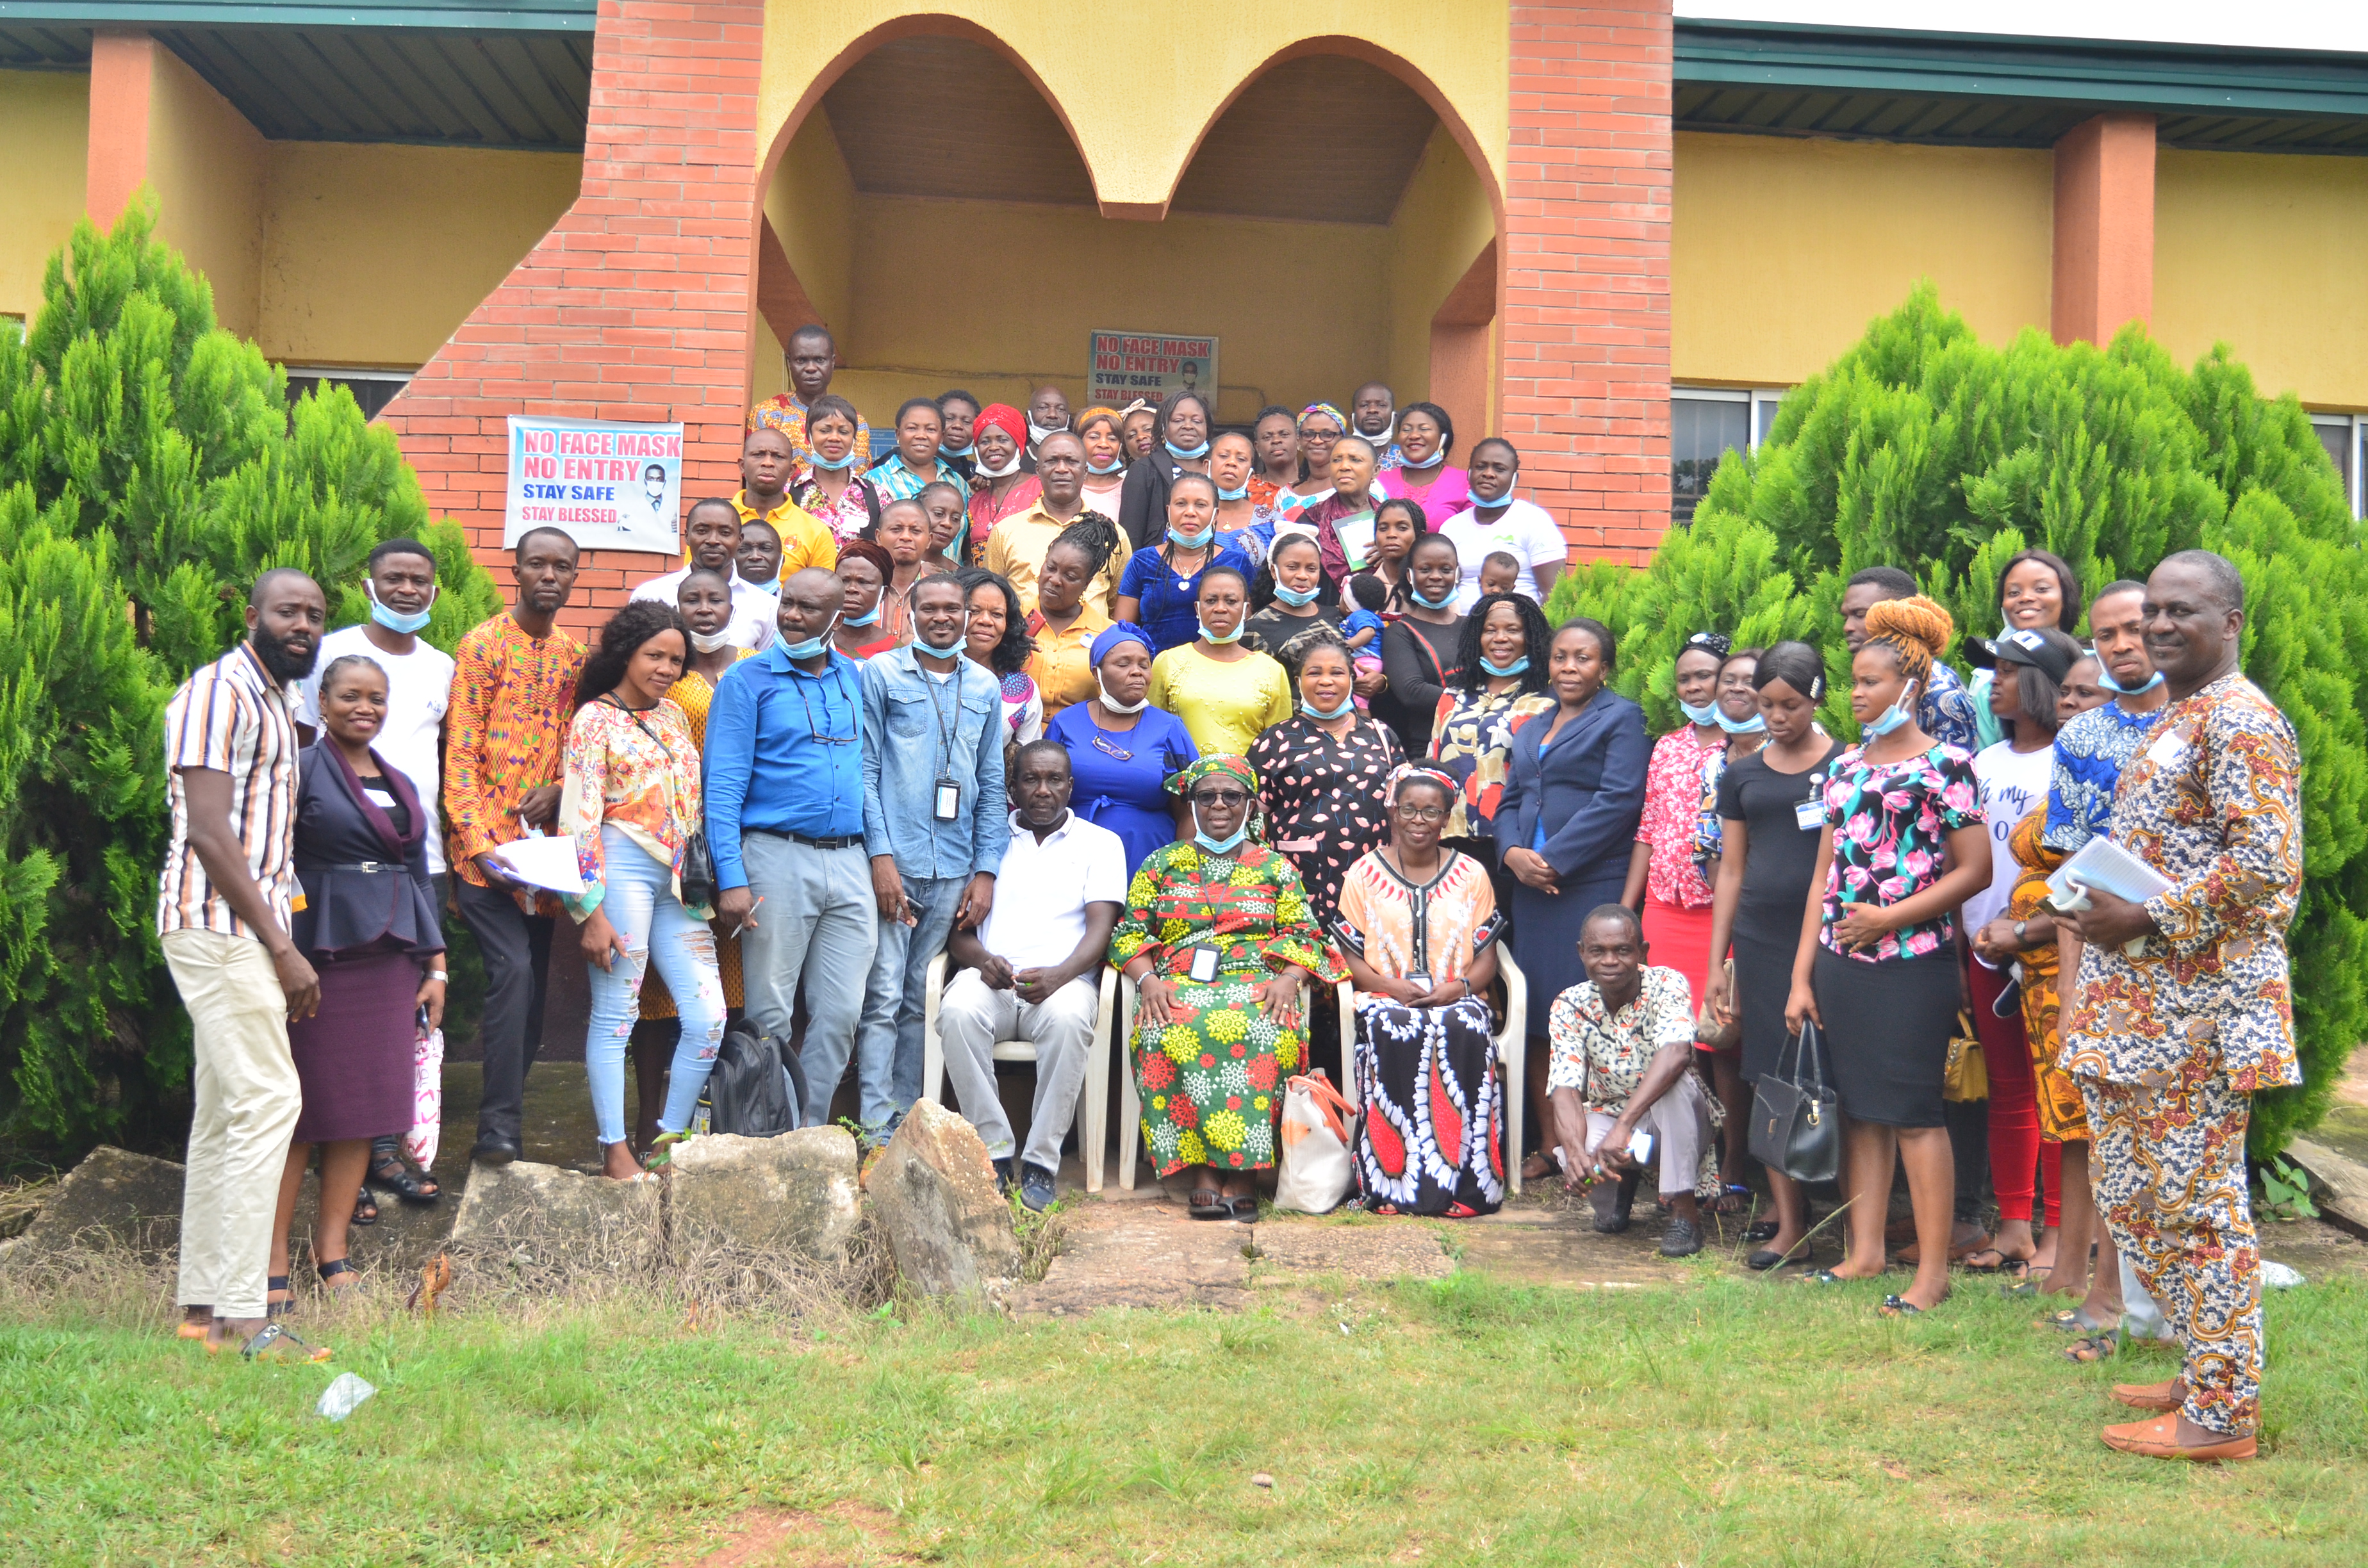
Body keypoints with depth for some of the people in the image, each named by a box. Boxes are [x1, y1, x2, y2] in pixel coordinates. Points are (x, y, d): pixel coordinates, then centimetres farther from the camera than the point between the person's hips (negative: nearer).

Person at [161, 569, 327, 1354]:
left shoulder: (277, 701, 19)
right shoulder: (218, 692, -10)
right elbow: (207, 830, -18)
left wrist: (281, 945, 13)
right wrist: (283, 946, -17)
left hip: (248, 930, 10)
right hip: (217, 927, -10)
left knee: (225, 1112, 10)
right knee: (266, 1100, -13)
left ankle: (203, 1305, 15)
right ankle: (239, 1316, -12)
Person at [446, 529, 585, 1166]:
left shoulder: (575, 656, 13)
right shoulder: (482, 646, -4)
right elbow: (460, 756, -8)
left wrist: (558, 789, -5)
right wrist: (481, 845, -17)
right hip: (487, 848, -6)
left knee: (533, 981, 7)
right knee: (513, 970, -17)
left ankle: (505, 1120, 18)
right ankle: (499, 1125, -12)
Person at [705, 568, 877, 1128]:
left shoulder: (857, 678, 13)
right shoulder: (748, 680, -1)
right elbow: (722, 786, -6)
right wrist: (731, 879, -15)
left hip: (849, 860, 4)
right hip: (778, 856, -4)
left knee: (841, 1013, 3)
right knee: (770, 1016, 0)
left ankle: (809, 1131, 14)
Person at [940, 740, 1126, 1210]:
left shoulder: (1100, 843, 15)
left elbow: (1100, 927, 2)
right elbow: (958, 927, 13)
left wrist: (1059, 975, -19)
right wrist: (982, 959, -12)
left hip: (1063, 980, -1)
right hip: (991, 977, 1)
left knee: (1069, 1018, -38)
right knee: (957, 1011, -34)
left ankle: (1042, 1160, -27)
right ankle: (995, 1150, -23)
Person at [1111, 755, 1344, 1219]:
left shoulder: (1276, 868, 20)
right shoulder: (1162, 864, 21)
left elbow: (1303, 935, 11)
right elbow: (1129, 933, 13)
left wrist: (1288, 980, -10)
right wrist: (1148, 979, -7)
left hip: (1258, 985, 0)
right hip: (1179, 984, 0)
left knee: (1267, 1031, -38)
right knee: (1169, 1032, -37)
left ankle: (1243, 1173, -36)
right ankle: (1198, 1173, -35)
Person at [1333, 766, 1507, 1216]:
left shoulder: (1471, 874, 12)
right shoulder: (1363, 874, 9)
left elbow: (1487, 957, 9)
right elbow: (1351, 958, 4)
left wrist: (1458, 987, -13)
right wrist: (1394, 987, -14)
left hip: (1457, 999, 1)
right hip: (1387, 998, -1)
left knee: (1467, 1032, -35)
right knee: (1395, 1031, -36)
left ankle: (1465, 1180, -30)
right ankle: (1398, 1182, -33)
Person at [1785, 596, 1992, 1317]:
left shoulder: (1945, 764, -3)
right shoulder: (1844, 766, 14)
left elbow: (1975, 870, -7)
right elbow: (1825, 876, 13)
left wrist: (1890, 918, -11)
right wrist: (1802, 975, 9)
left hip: (1913, 961, -6)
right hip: (1841, 962, 6)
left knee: (1913, 1113, -4)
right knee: (1859, 1108, 9)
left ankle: (1932, 1270, 3)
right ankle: (1865, 1253, 18)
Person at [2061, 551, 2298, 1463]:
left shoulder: (2240, 719, -12)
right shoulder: (2175, 720, 19)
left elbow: (2267, 864, -22)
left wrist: (2148, 918, -19)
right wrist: (2101, 908, 11)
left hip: (2200, 1008, -10)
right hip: (2142, 1006, 10)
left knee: (2198, 1203, -4)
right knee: (2136, 1195, 15)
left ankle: (2221, 1414, 5)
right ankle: (2209, 1374, 27)